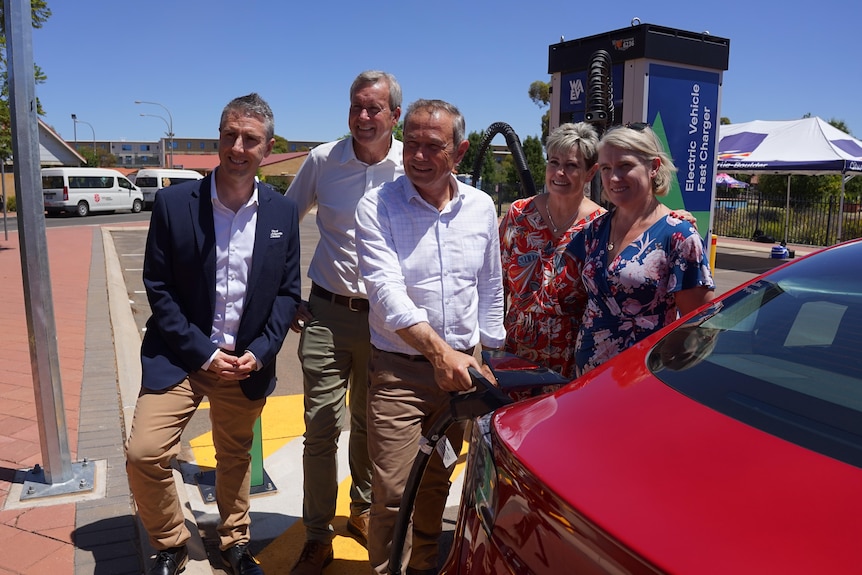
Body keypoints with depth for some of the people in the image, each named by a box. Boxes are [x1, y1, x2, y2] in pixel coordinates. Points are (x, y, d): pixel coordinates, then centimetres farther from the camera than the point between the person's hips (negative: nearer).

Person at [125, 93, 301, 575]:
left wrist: (260, 351, -11)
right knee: (144, 454, -11)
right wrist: (203, 353, -13)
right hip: (182, 356, -1)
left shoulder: (283, 212, -4)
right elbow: (158, 288, -8)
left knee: (235, 457, 17)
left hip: (248, 361, 2)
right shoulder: (174, 203, -10)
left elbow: (288, 291, 1)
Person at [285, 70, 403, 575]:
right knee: (321, 429, 1)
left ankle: (363, 510, 38)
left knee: (370, 425, 15)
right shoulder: (323, 160, 0)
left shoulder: (413, 167, -3)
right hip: (327, 313, 0)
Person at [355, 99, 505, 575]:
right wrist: (438, 350, -33)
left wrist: (492, 354, 13)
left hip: (459, 367, 4)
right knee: (393, 494, -2)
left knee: (436, 485, 18)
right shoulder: (377, 207, -9)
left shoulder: (481, 207, 4)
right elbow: (386, 290, -22)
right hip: (398, 371, -4)